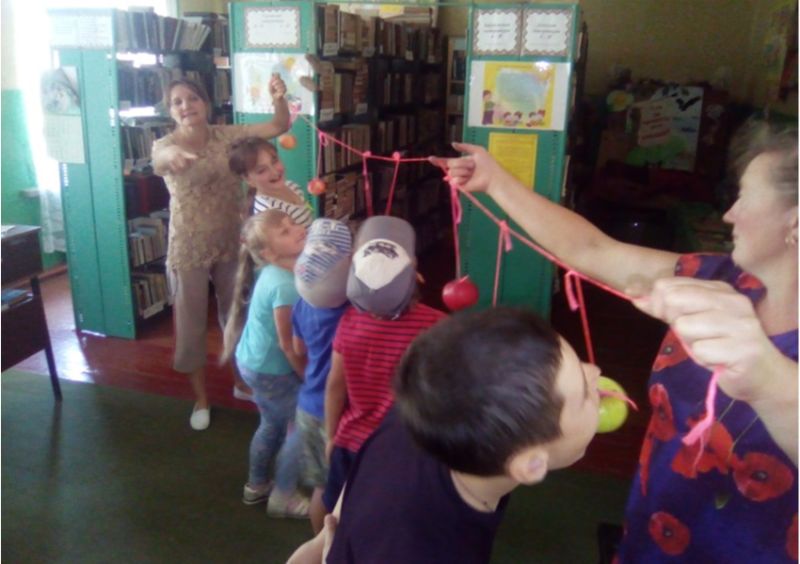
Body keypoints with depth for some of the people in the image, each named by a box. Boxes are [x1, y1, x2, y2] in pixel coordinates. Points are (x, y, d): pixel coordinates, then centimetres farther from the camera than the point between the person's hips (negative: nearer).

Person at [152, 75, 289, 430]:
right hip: (188, 249, -3)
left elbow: (279, 127, -9)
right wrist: (171, 154, -63)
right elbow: (158, 159, -38)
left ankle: (241, 382, 39)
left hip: (231, 243, 3)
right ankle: (200, 398, 28)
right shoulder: (166, 145, -12)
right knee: (191, 323, 9)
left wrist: (278, 98, -31)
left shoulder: (226, 136, -3)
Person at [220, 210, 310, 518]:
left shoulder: (275, 272, -4)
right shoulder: (284, 285, -32)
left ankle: (257, 485, 45)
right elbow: (289, 345, -25)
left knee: (273, 424, 26)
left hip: (255, 361, 9)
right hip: (270, 370, -9)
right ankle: (283, 497, 23)